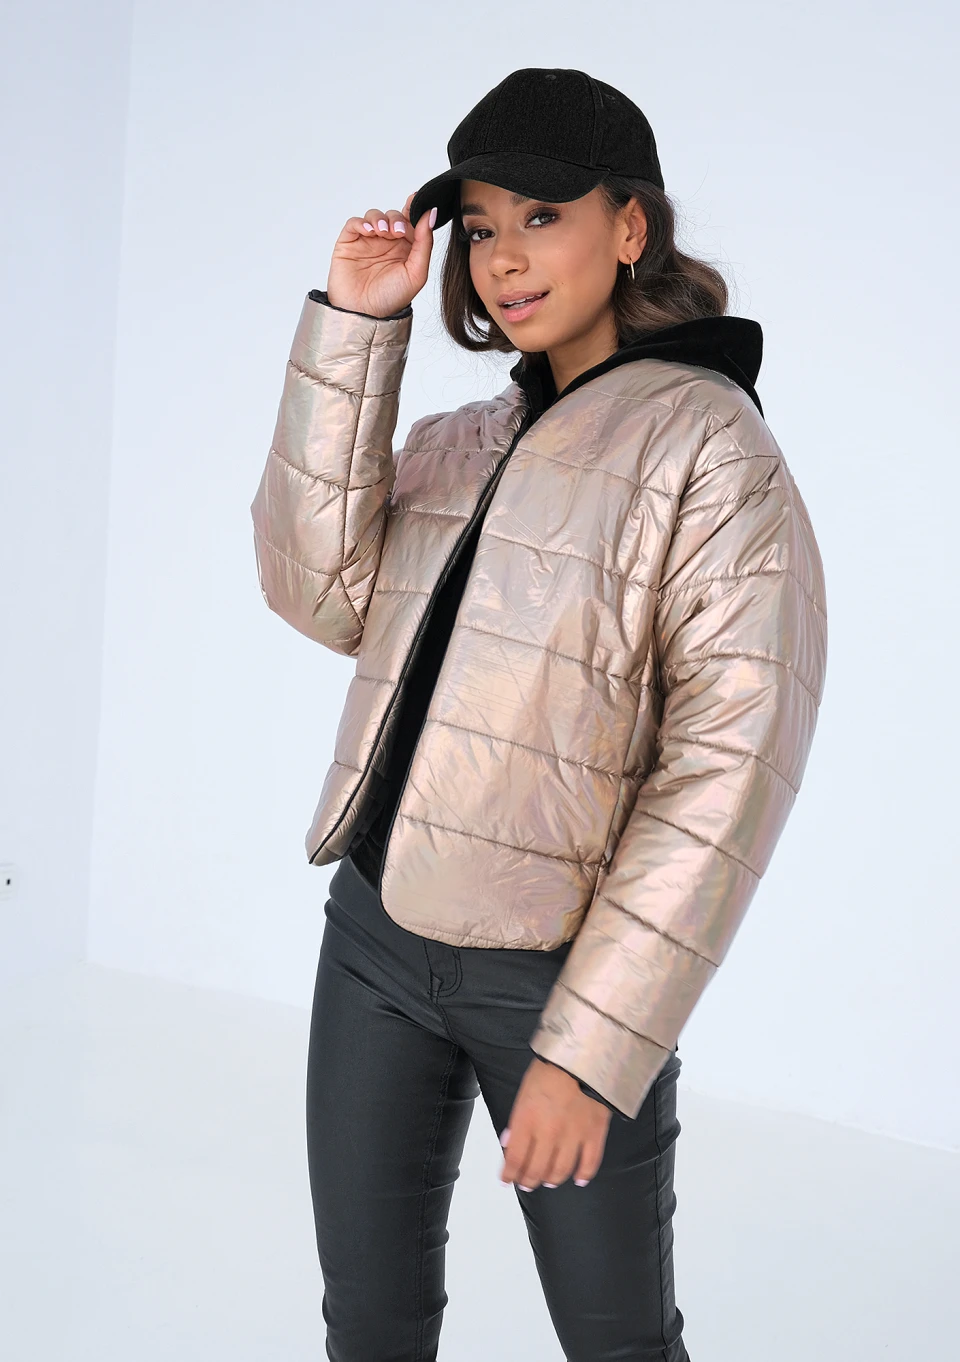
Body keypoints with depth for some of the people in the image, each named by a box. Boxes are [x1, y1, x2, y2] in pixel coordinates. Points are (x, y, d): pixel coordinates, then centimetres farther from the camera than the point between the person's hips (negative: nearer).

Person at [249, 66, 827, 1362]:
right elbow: (323, 590, -3)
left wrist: (591, 1045, -20)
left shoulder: (711, 445, -11)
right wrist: (352, 330, -7)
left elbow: (730, 766, -16)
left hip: (556, 969, -5)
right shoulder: (458, 441, 10)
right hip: (375, 931, 6)